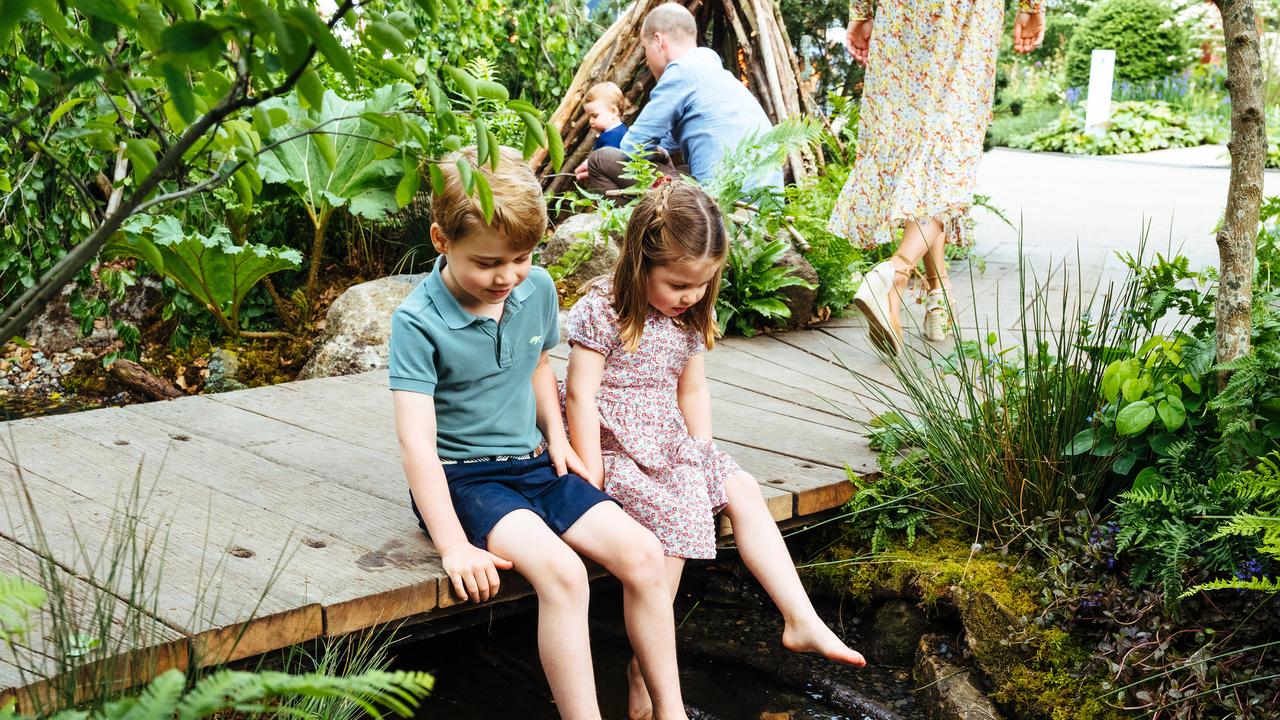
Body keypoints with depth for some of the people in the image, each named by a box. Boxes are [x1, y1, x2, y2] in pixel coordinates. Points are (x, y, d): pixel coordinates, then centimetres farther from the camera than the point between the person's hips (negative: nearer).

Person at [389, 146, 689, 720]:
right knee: (561, 571, -30)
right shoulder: (418, 322, -17)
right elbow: (416, 441, -22)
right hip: (462, 476, -6)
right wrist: (453, 545, -28)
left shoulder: (538, 289, 2)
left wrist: (556, 435, 7)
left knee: (642, 553, -12)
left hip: (532, 464, 6)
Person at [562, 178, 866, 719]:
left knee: (742, 492, -5)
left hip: (671, 444, 8)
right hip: (615, 446, -8)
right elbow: (581, 396, -17)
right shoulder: (601, 313, -15)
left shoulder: (689, 318, 8)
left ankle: (801, 620, -1)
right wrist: (592, 476, -19)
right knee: (675, 512, -27)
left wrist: (703, 455, 6)